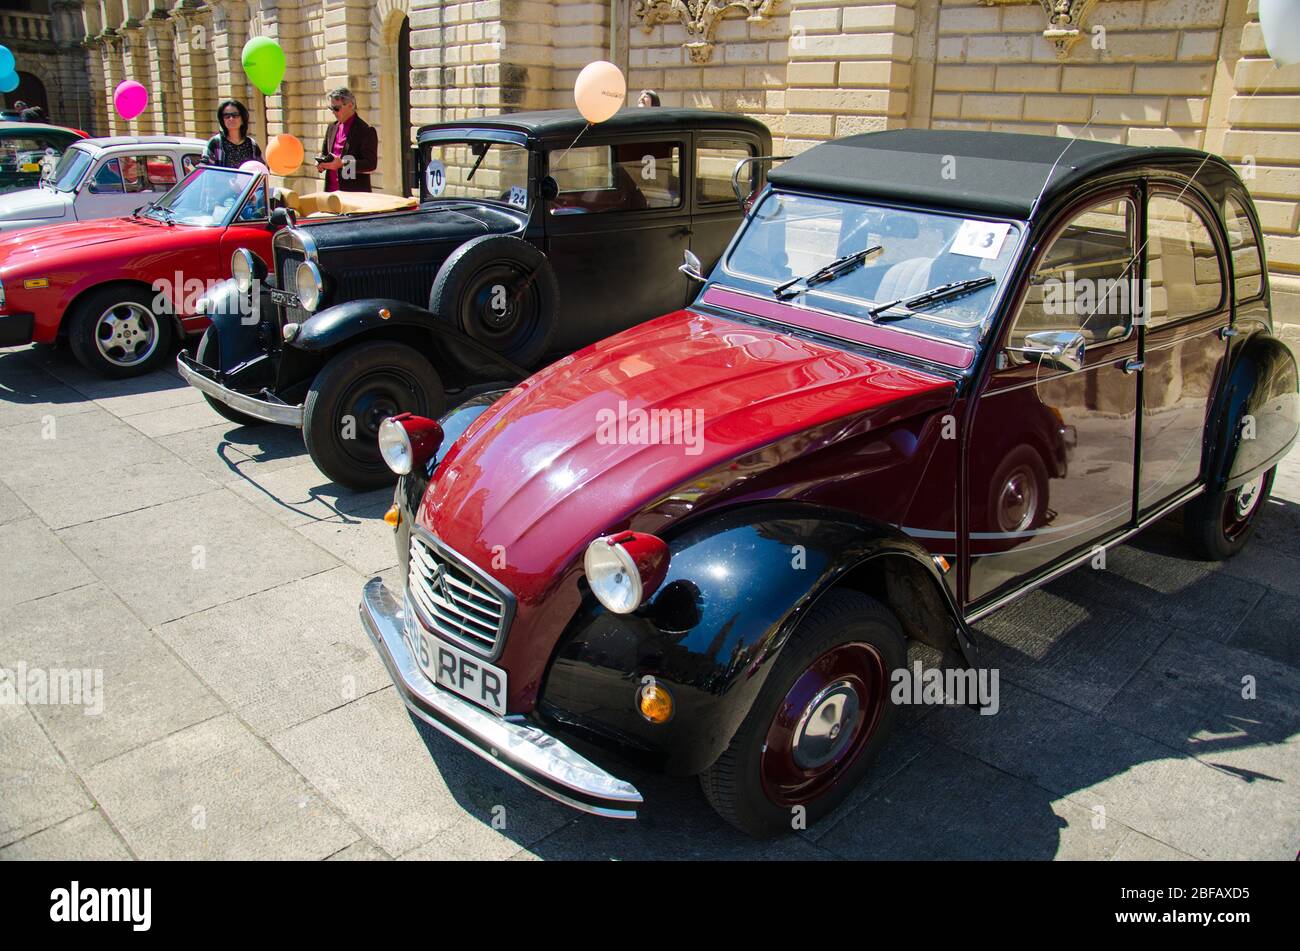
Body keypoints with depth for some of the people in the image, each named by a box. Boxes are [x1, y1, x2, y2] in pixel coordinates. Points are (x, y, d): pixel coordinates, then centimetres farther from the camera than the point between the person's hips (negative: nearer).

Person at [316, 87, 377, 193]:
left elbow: (371, 164, -13)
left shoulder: (366, 130, -7)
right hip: (331, 190, 6)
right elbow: (324, 153, 25)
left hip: (355, 192, -6)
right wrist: (321, 163, 1)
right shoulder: (332, 127, 15)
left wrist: (342, 164, -21)